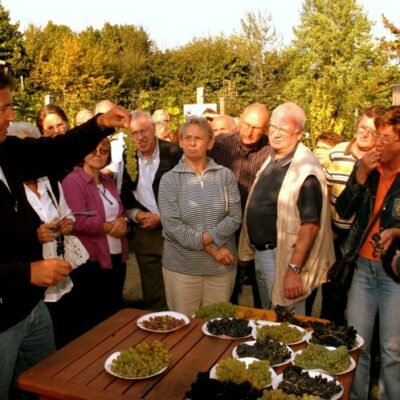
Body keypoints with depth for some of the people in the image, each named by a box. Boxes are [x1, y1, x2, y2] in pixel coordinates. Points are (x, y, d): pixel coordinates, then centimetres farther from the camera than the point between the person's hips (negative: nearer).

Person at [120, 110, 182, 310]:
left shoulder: (174, 153, -10)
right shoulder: (128, 156, 3)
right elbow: (125, 193, 13)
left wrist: (161, 217, -13)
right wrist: (135, 214, -5)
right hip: (144, 232, 4)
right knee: (151, 295, 14)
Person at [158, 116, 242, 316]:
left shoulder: (225, 175, 2)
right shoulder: (169, 179, -3)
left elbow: (235, 217, -3)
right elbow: (172, 224, -11)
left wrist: (207, 237, -17)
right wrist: (210, 248, -14)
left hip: (222, 265, 1)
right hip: (182, 265, -1)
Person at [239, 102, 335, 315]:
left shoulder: (306, 168, -21)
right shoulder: (272, 159, 7)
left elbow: (311, 223, -25)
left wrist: (294, 269, -27)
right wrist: (254, 249, 14)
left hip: (283, 257, -9)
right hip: (261, 253, 9)